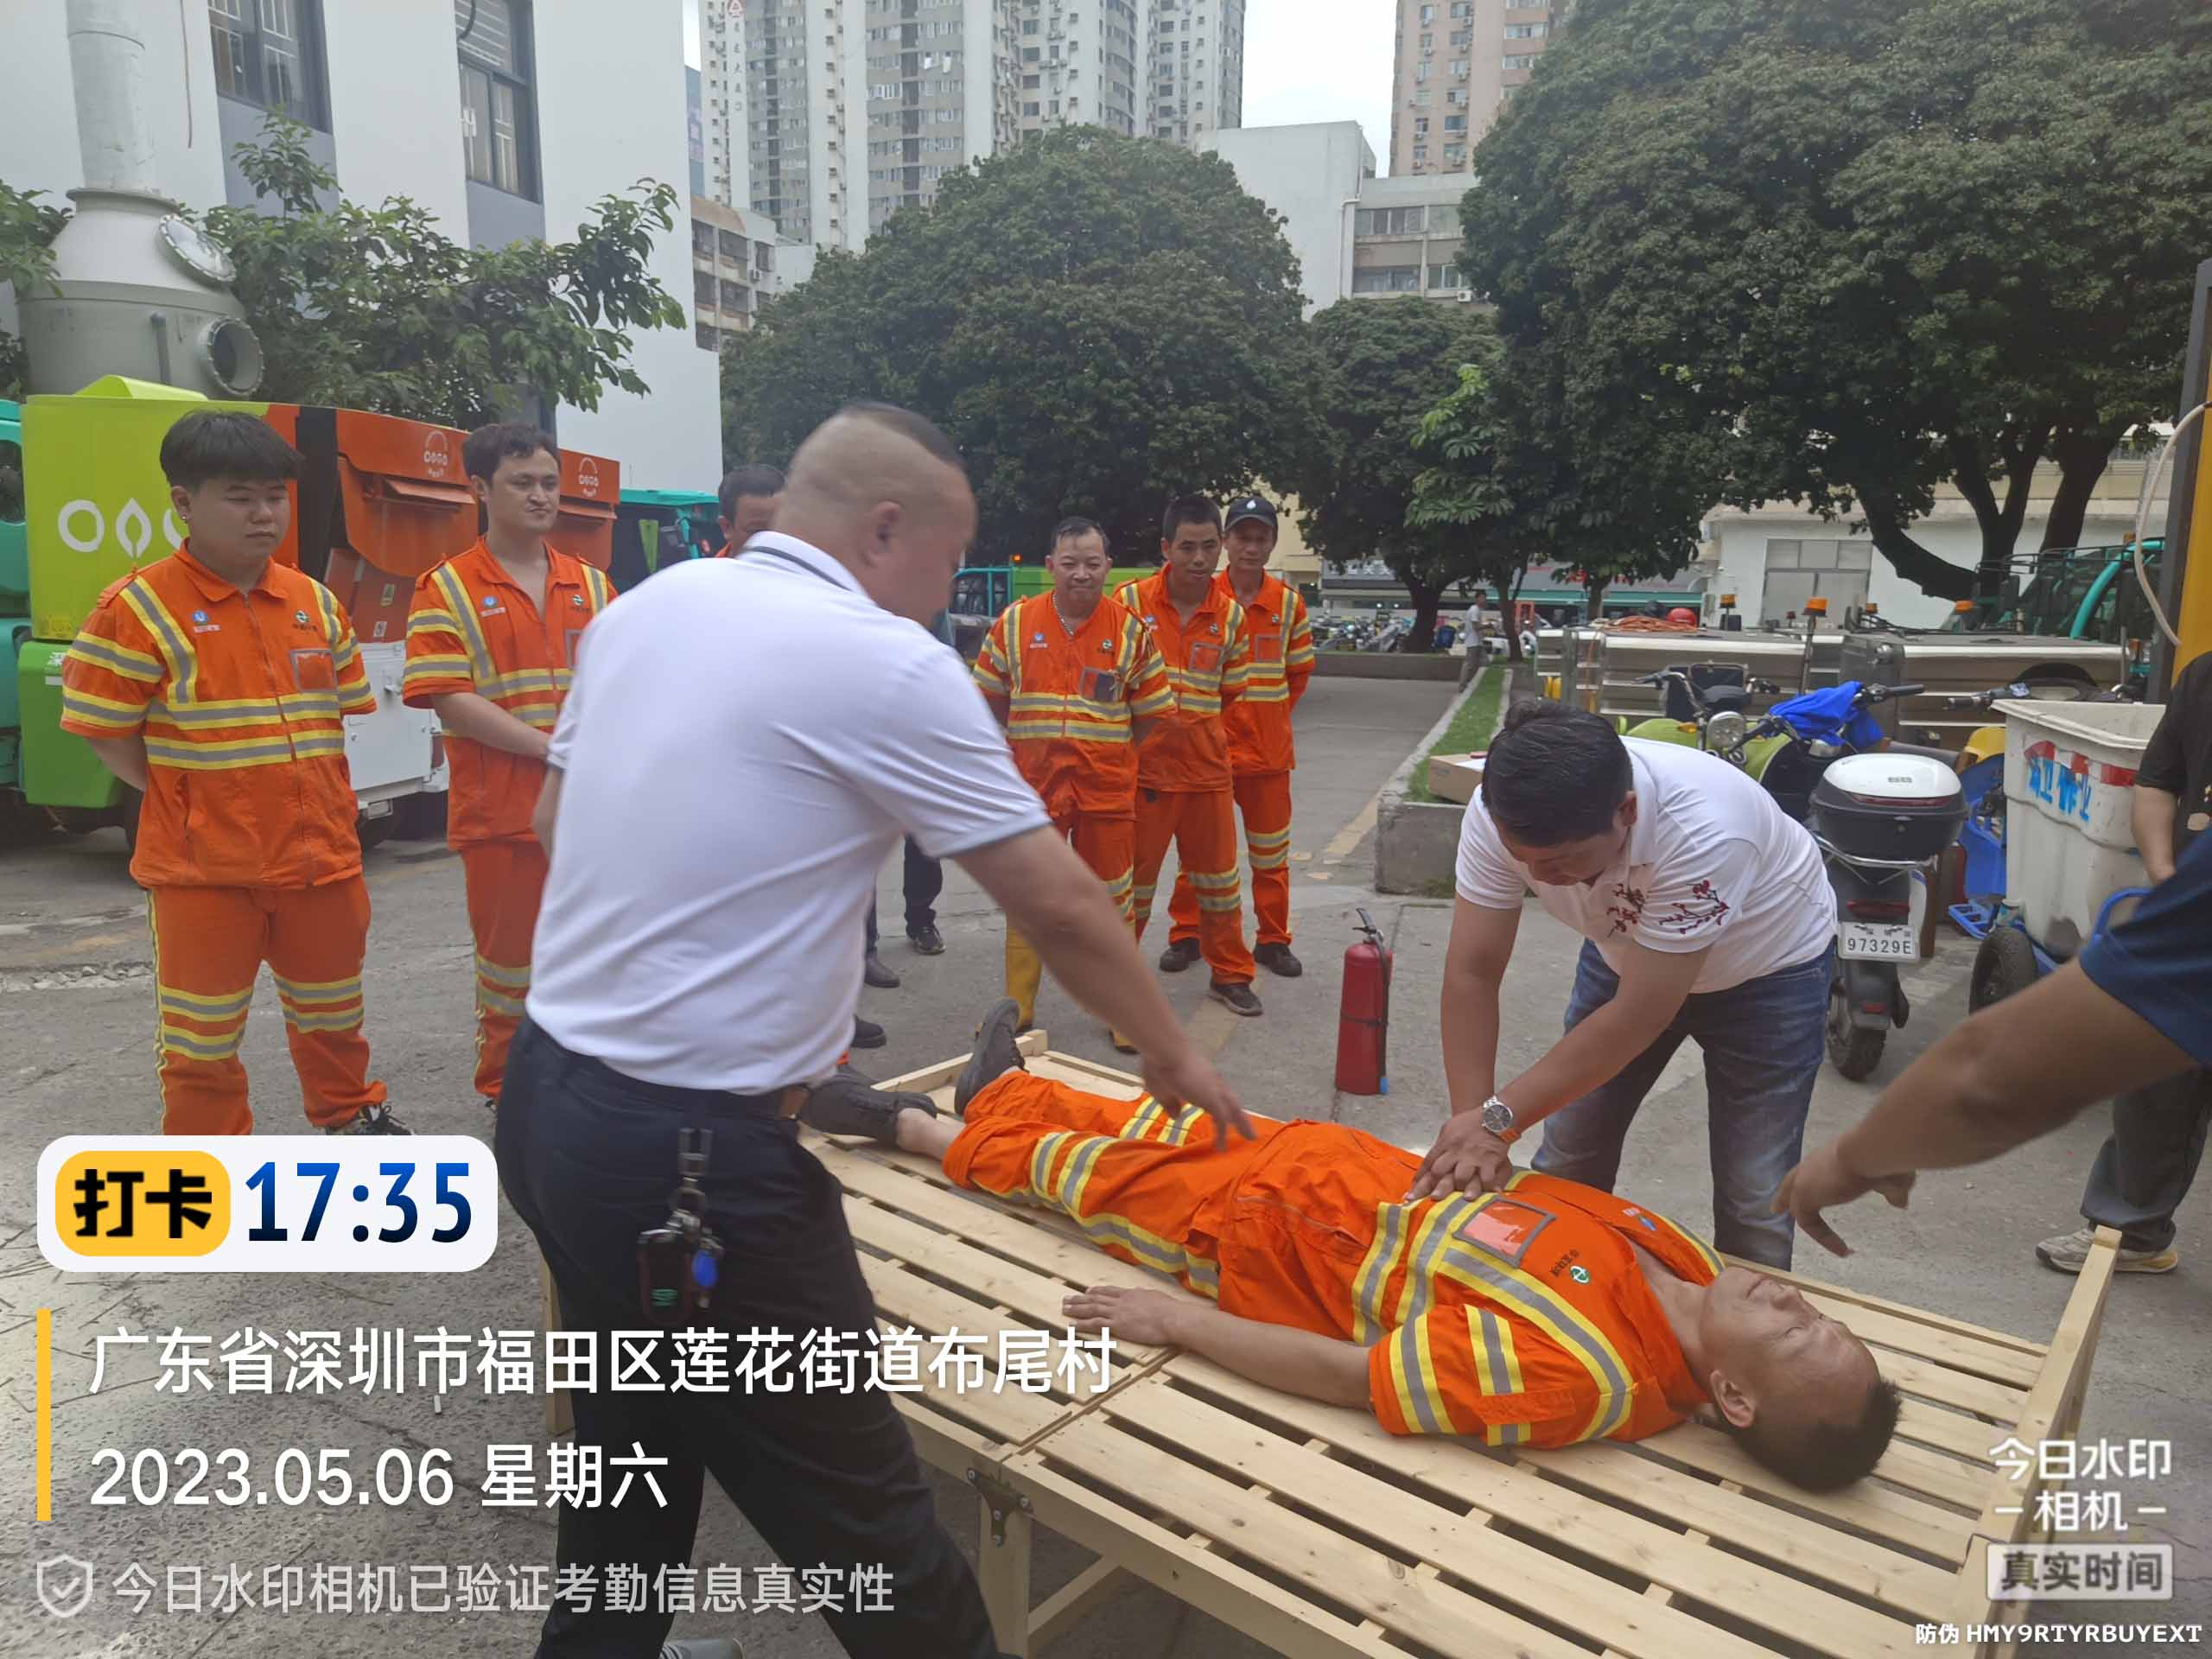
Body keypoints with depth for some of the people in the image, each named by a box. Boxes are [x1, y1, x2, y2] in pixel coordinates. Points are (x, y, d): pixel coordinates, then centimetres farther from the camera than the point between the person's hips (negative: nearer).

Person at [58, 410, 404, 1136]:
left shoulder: (315, 603, 5)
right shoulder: (138, 607, -11)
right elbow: (105, 732, -8)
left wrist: (329, 805, 6)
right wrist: (186, 801, -8)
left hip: (320, 854, 5)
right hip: (202, 866, -4)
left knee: (331, 1007, 21)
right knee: (202, 1031, 7)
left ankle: (351, 1113, 43)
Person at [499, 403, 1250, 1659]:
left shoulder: (644, 608, 7)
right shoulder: (890, 663, -15)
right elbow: (1060, 906, -10)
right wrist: (1172, 1055, 6)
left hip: (549, 1096, 9)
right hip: (692, 1150, -9)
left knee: (637, 1436, 27)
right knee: (855, 1505, 7)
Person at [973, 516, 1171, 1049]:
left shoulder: (1131, 630, -1)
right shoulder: (1015, 622, 0)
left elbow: (1152, 712, 5)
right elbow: (990, 699, 10)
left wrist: (1107, 753, 3)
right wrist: (1030, 747, 8)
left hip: (1106, 790, 0)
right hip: (1032, 786, 1)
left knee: (1112, 901, 8)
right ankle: (1016, 1012, 23)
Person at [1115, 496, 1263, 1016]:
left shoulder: (1231, 615, 3)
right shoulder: (1130, 599, -7)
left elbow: (1231, 692, 12)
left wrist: (1191, 723, 1)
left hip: (1207, 764, 3)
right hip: (1144, 763, -3)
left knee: (1219, 873, 11)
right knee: (1134, 873, 5)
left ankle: (1230, 974, 26)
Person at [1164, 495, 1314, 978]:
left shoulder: (1289, 602, 2)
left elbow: (1299, 670, 14)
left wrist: (1274, 714, 7)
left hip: (1269, 746, 2)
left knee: (1271, 850, 9)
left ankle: (1273, 939, 22)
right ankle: (1186, 933, 21)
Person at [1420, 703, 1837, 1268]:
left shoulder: (1703, 831, -41)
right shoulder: (1499, 814, -29)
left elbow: (1640, 1016, -35)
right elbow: (1472, 974, -24)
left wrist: (1498, 1119, -35)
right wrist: (1474, 1126, -30)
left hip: (1768, 964, -3)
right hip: (1627, 950, 4)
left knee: (1752, 1199, -5)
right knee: (1567, 1162, 4)